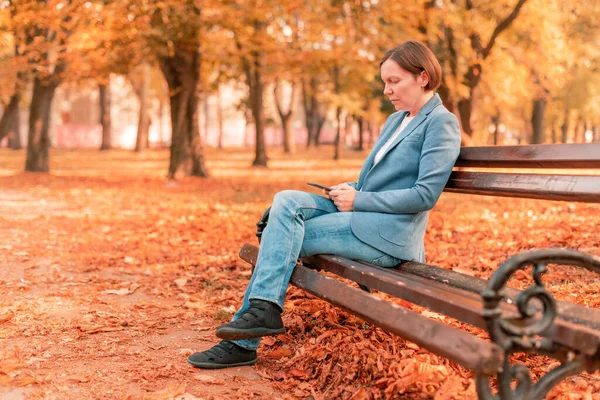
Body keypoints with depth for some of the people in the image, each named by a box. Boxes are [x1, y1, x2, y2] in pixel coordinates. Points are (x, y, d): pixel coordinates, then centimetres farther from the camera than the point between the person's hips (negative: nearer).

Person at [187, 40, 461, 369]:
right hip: (361, 216, 8)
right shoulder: (396, 120, 21)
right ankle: (262, 307, -17)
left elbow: (425, 194, -16)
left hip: (389, 234, -8)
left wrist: (358, 200, -13)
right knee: (286, 201, -14)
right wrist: (350, 190, 3)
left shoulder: (440, 121, -6)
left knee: (283, 236, -18)